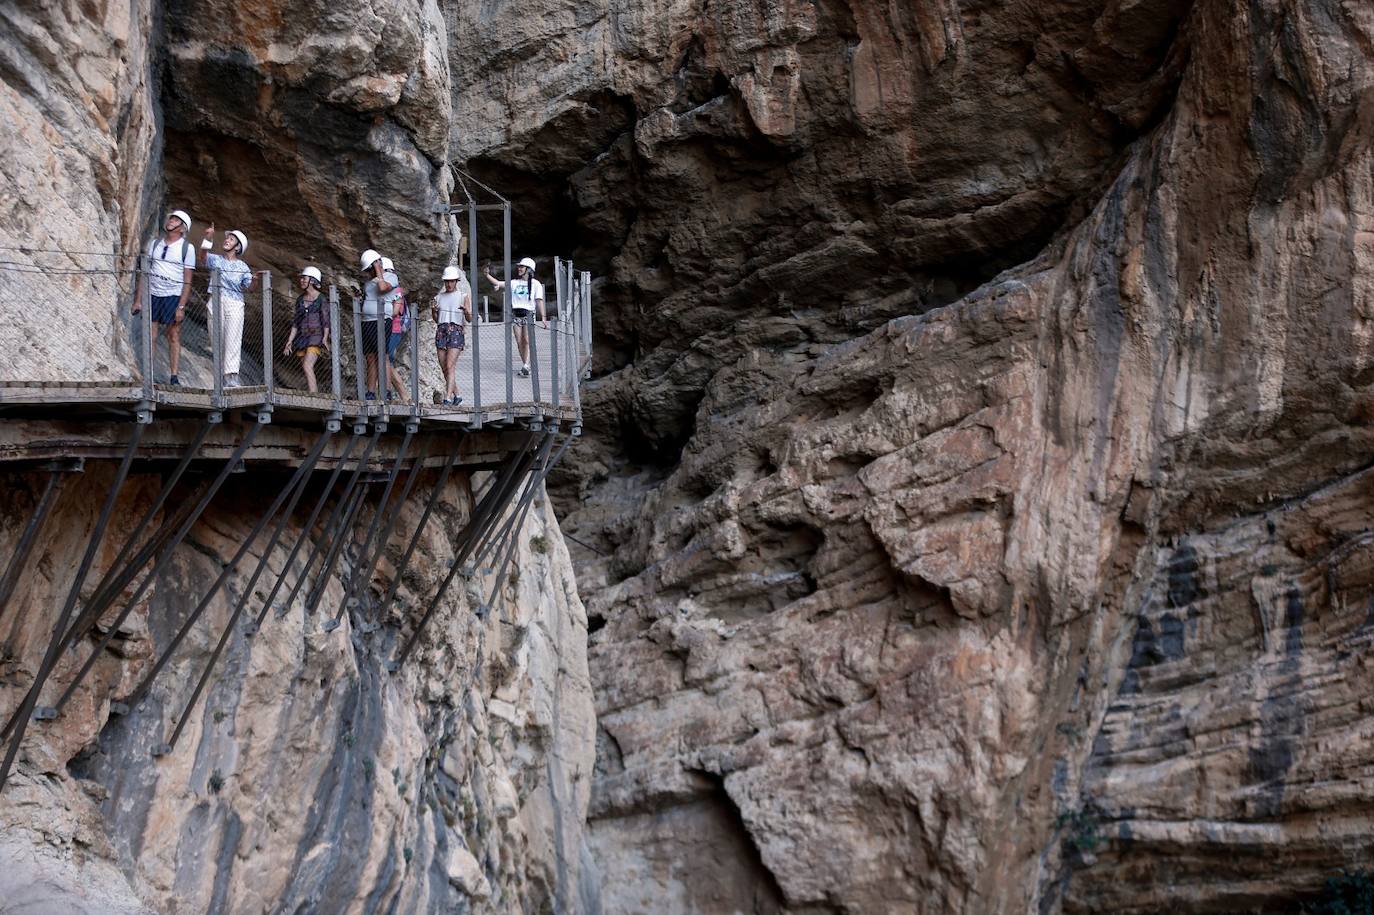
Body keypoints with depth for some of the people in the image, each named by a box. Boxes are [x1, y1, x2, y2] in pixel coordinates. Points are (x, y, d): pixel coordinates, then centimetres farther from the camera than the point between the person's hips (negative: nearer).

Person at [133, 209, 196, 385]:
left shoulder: (187, 248, 1)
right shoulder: (154, 244, 11)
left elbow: (187, 281, -3)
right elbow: (144, 273, 11)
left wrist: (181, 306, -11)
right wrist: (138, 299, 5)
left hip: (173, 296, -3)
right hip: (152, 294, 3)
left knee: (174, 337, -4)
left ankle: (174, 377, -3)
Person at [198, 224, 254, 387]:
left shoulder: (242, 267, 7)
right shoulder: (216, 260, 10)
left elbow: (247, 288, 1)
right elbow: (203, 256, -10)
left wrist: (253, 280, -20)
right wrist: (208, 238, -23)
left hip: (235, 304, -2)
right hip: (216, 302, 2)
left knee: (233, 339, -11)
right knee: (218, 340, 2)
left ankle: (231, 375, -16)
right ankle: (221, 373, 8)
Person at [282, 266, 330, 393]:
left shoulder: (321, 299, -2)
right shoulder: (300, 299, 14)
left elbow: (326, 320, -8)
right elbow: (296, 323, 16)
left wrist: (325, 338, -21)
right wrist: (289, 342, 10)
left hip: (316, 337, -6)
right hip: (302, 337, 6)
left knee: (307, 366, -24)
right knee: (309, 373, 3)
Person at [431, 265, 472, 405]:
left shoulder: (463, 296, 5)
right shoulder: (439, 297, 14)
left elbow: (469, 319, 2)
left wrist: (466, 312, -19)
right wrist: (433, 311, -2)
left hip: (456, 331, -4)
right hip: (441, 331, 4)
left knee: (450, 366, -16)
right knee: (444, 367, 4)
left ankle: (448, 398, -22)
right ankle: (456, 395, 19)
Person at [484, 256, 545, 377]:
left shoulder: (535, 284, 2)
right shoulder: (514, 283, 12)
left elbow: (539, 301, -2)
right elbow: (498, 284, 7)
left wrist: (543, 317, -7)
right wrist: (488, 275, -5)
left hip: (528, 314, -4)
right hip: (515, 314, 4)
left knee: (526, 341, -14)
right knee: (519, 342, 2)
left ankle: (526, 366, -16)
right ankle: (525, 366, 12)